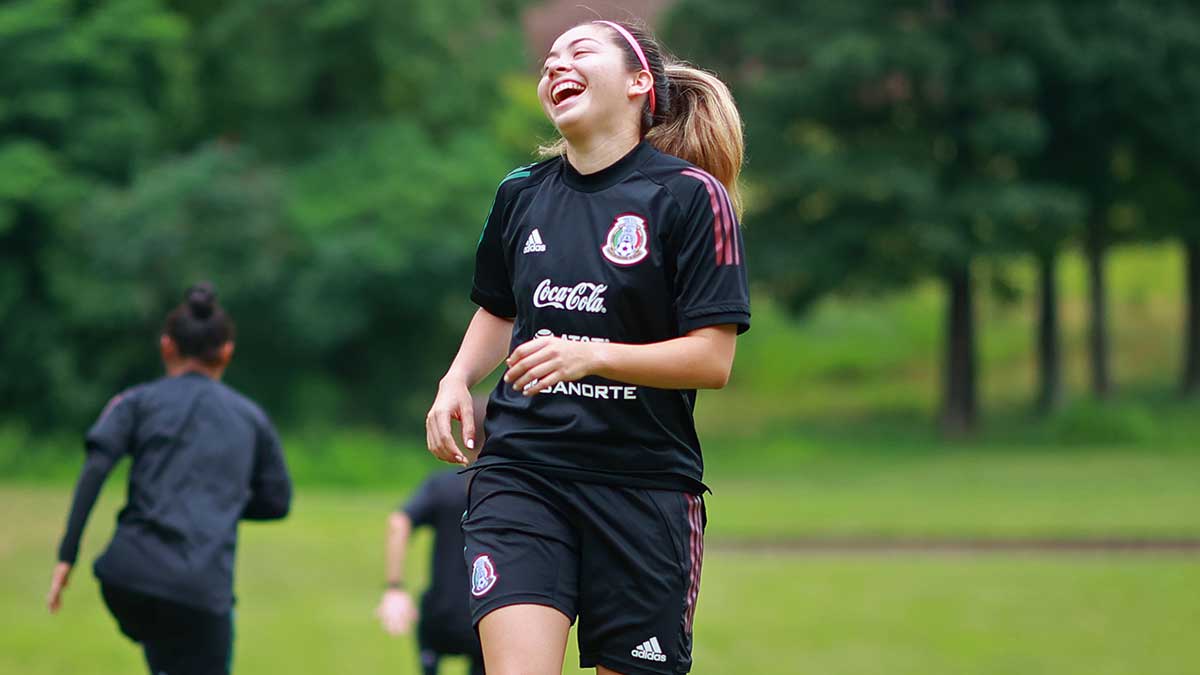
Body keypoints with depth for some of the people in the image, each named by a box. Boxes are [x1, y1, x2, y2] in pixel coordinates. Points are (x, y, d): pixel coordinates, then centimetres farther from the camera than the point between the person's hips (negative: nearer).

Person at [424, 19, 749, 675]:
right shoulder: (521, 194, 9)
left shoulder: (690, 195, -6)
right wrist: (455, 382, 9)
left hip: (644, 484, -2)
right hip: (520, 468, 3)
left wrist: (592, 356, -23)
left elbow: (712, 358, -10)